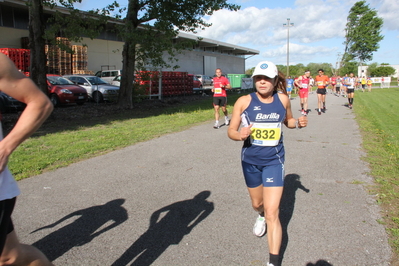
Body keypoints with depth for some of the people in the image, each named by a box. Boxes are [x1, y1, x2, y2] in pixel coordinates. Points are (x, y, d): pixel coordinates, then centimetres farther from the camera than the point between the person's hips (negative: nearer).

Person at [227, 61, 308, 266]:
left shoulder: (283, 99, -4)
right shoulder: (244, 101, -9)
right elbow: (231, 131, -8)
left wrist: (298, 123, -7)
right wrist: (239, 135, -30)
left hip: (273, 160, -1)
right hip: (250, 160, 1)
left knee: (272, 213, -7)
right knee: (257, 203, 22)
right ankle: (260, 216, 61)